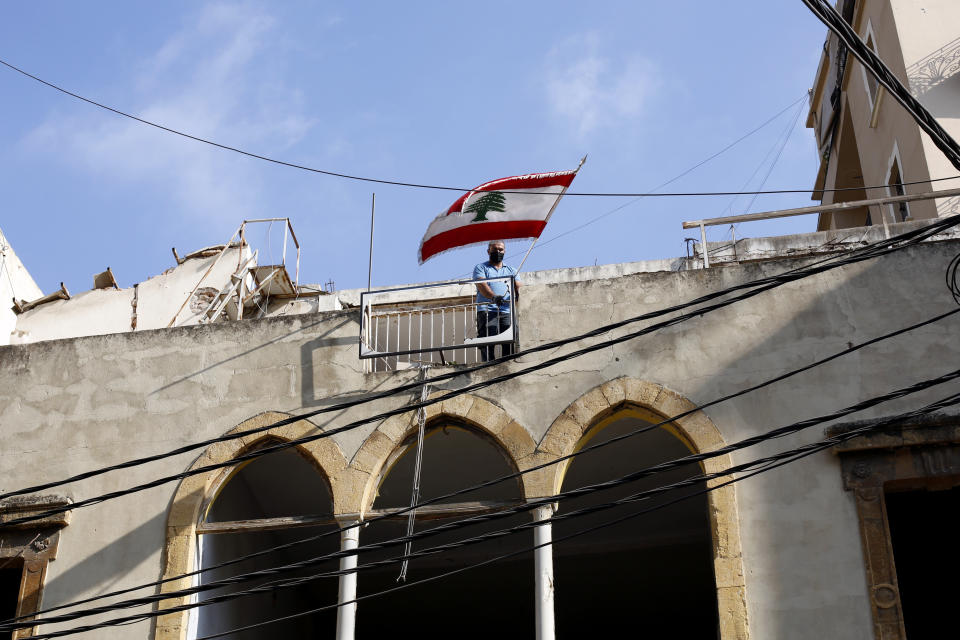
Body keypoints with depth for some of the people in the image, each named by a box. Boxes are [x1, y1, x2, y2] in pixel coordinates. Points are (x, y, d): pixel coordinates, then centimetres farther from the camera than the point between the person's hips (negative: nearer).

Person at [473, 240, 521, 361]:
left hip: (507, 311, 3)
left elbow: (517, 286, 10)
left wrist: (520, 294, -16)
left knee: (511, 340, -11)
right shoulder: (481, 268, 15)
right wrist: (493, 296, -25)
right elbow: (481, 285, -4)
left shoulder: (511, 270, 26)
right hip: (487, 310, -3)